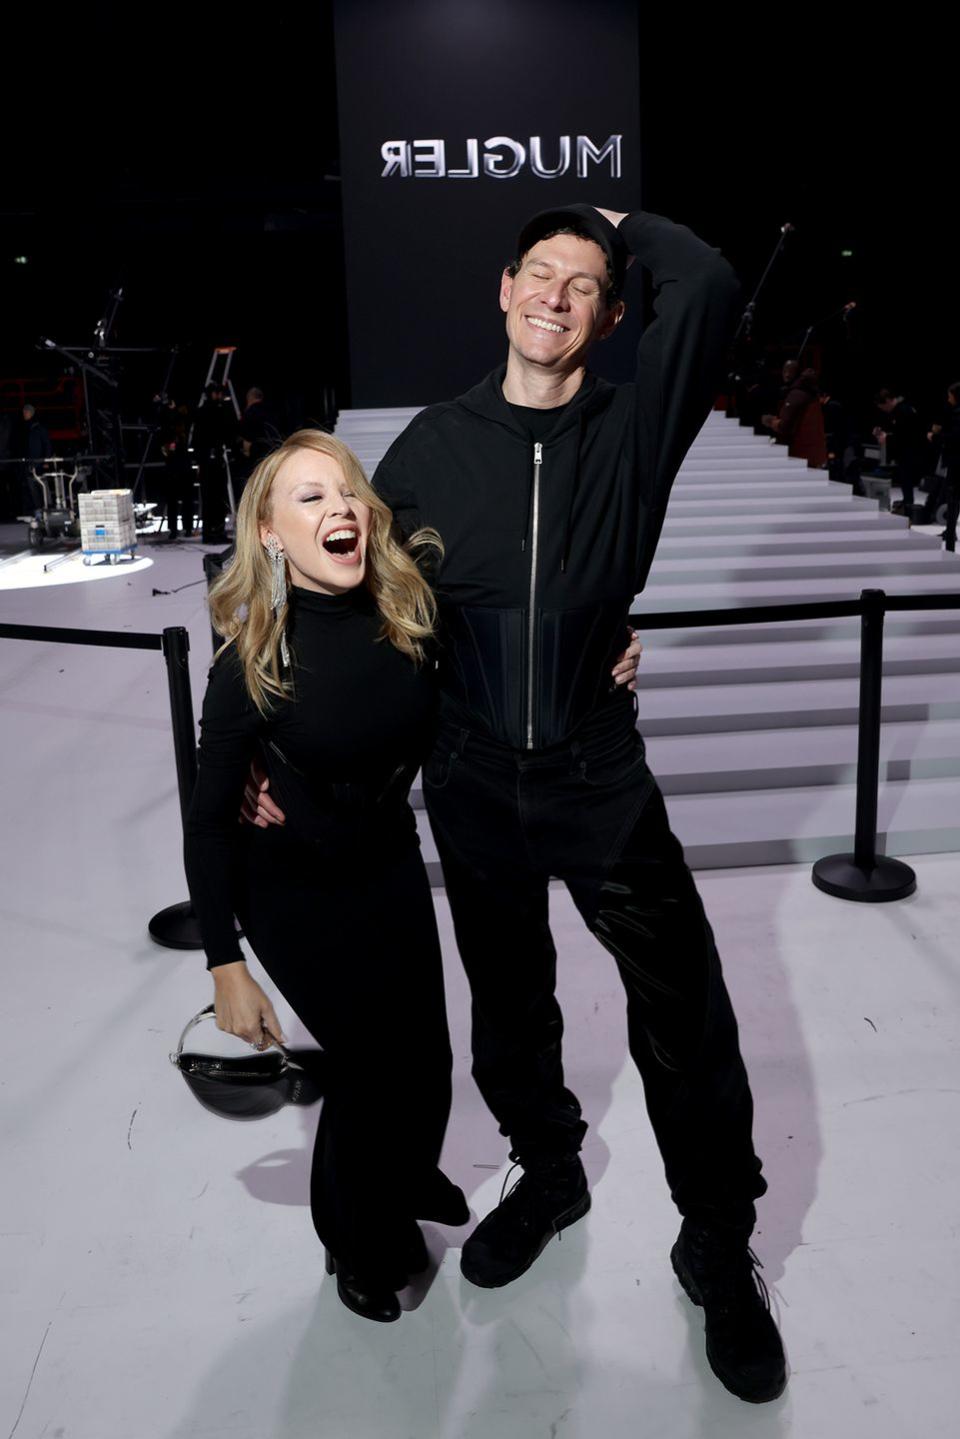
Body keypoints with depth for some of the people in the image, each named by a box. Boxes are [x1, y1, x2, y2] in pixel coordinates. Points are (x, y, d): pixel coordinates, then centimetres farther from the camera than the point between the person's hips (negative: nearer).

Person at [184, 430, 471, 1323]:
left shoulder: (406, 616, -13)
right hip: (296, 892, -4)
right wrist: (226, 969, -15)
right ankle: (360, 1244, 37)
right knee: (371, 1063, 5)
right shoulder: (253, 664, -25)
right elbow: (207, 822, -16)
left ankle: (410, 1179, 50)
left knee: (425, 1051, 14)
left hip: (391, 864, 5)